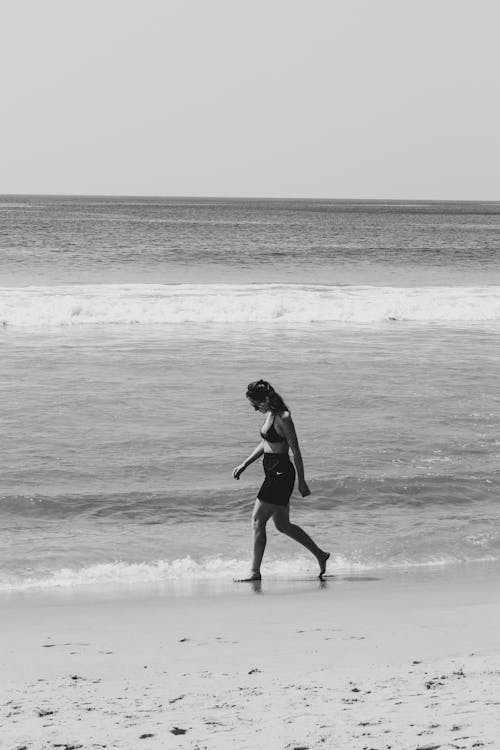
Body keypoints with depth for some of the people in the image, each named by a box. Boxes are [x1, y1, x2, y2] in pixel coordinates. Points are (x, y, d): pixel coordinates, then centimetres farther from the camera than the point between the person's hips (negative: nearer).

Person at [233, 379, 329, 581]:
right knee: (282, 525, 16)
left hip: (281, 472, -10)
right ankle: (320, 555, 28)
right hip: (273, 473, 10)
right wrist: (244, 465, 18)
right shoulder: (270, 415, 10)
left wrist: (301, 482, -12)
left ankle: (255, 572, -1)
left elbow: (296, 451, -14)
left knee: (258, 521, -7)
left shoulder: (283, 418, -17)